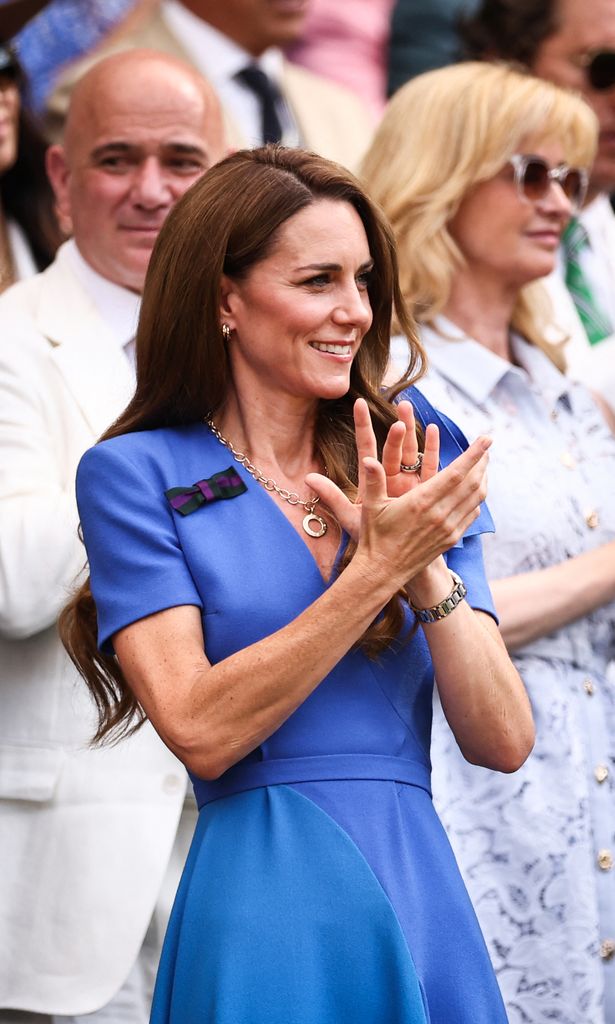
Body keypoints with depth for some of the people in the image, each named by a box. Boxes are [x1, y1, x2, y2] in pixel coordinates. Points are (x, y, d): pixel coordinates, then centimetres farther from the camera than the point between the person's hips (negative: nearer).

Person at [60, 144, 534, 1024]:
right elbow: (200, 732, -13)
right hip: (264, 899, -4)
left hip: (423, 894, 4)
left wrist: (428, 570, -12)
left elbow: (505, 743, 2)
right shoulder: (136, 475, -2)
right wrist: (378, 569, -15)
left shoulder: (414, 470, 9)